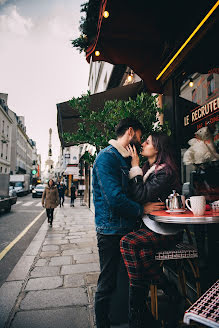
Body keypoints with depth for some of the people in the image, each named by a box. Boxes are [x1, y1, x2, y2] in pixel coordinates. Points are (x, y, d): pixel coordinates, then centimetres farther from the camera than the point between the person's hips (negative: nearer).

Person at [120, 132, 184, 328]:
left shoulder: (165, 171, -11)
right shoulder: (147, 169, 15)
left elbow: (141, 196, -19)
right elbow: (137, 196, 19)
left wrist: (135, 167, -11)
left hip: (166, 230, -7)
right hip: (150, 225, 7)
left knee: (129, 243, -25)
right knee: (142, 253, -20)